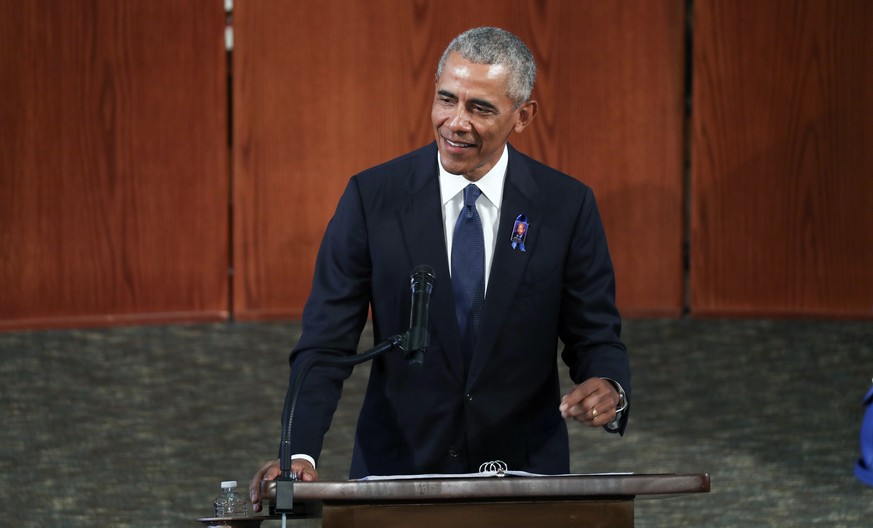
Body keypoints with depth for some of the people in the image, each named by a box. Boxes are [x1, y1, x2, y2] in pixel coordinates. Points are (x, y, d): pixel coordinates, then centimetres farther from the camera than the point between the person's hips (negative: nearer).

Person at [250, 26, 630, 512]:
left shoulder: (567, 206, -4)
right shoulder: (372, 197, -6)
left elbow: (597, 338, 1)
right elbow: (326, 341, -9)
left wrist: (609, 390, -23)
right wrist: (298, 453, -23)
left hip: (525, 469, 1)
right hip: (397, 469, 0)